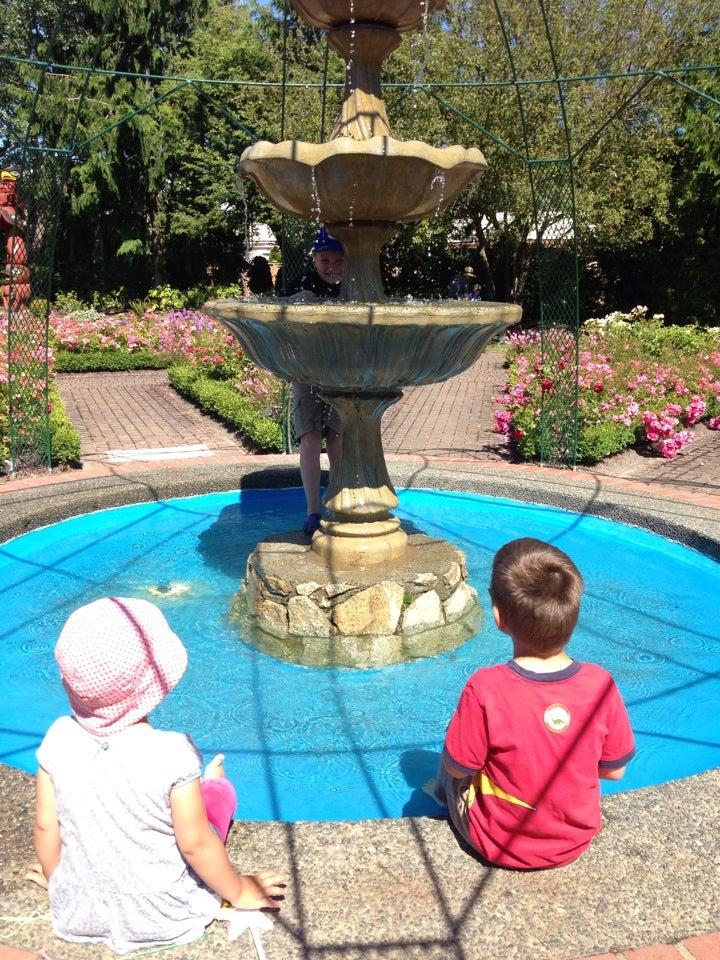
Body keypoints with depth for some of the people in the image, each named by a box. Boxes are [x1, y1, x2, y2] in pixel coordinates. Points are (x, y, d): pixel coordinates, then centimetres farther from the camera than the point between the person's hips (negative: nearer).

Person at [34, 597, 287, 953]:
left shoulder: (58, 738, -18)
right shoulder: (172, 753, -29)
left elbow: (46, 826, -6)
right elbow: (195, 843, -19)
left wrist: (57, 885, 14)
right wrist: (238, 891, 0)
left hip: (78, 916, 3)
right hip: (160, 919, -3)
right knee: (218, 790, 16)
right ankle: (210, 783, 47)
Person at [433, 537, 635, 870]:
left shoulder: (484, 689, -31)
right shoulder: (600, 685, -22)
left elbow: (458, 767, -17)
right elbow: (614, 770, -8)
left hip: (500, 846, -3)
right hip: (576, 841, 3)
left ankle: (443, 794, 51)